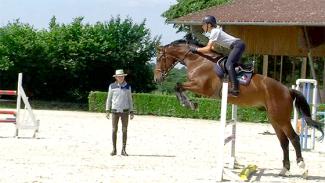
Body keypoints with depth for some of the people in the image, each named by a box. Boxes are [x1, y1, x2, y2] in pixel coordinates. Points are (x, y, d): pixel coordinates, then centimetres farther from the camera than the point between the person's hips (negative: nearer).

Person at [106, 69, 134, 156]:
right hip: (115, 111, -1)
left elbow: (130, 100, 10)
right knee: (114, 130, -2)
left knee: (124, 130, 0)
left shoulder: (127, 87, 5)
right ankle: (114, 149, 4)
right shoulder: (112, 86, 2)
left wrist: (131, 112, 6)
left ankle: (123, 150, 4)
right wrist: (107, 110, 0)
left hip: (125, 111, 1)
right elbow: (109, 99, 7)